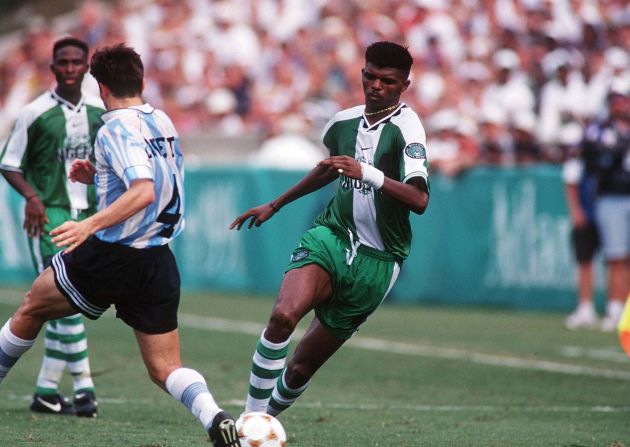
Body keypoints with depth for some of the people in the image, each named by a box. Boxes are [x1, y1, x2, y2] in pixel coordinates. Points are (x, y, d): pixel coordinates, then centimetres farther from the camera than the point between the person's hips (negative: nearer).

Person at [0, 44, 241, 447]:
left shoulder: (117, 129, -13)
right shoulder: (164, 123, 10)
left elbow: (143, 193, -28)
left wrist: (89, 225, -35)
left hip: (111, 257, -6)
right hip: (159, 263, 6)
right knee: (165, 368, 3)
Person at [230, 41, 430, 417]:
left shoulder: (406, 127, -12)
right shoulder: (344, 122, 8)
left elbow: (419, 200, -27)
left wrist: (367, 173, -38)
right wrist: (275, 206, 37)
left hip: (375, 262, -3)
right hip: (330, 236, 3)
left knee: (301, 368, 0)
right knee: (283, 315, -28)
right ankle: (250, 419, -21)